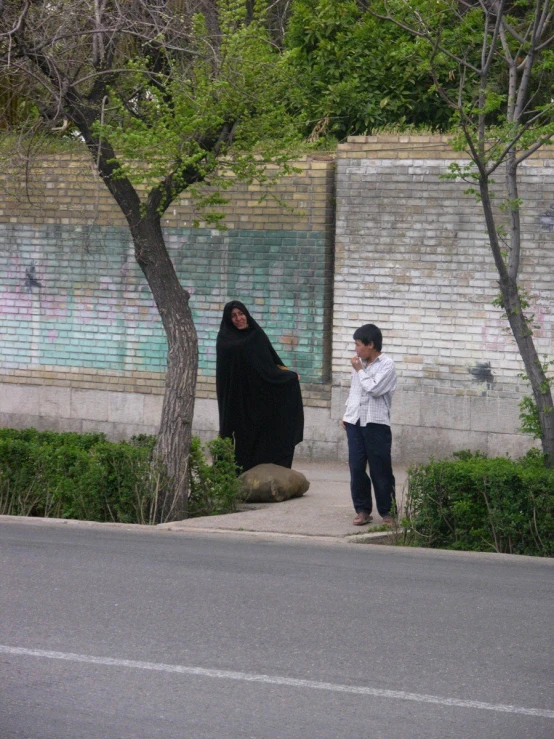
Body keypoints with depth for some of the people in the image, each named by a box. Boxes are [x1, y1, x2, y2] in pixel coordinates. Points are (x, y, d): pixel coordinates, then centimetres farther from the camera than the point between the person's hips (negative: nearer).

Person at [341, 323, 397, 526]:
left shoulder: (386, 365, -7)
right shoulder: (360, 364, 12)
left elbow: (374, 389, -18)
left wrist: (359, 370, -8)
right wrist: (347, 414, 16)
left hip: (376, 424, -6)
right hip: (355, 423, 6)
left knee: (380, 471, -2)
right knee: (356, 468, 3)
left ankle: (387, 511, 6)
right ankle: (362, 510, 11)